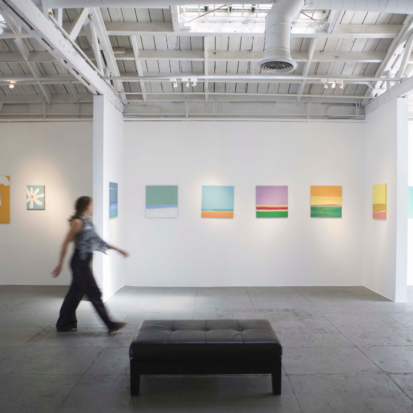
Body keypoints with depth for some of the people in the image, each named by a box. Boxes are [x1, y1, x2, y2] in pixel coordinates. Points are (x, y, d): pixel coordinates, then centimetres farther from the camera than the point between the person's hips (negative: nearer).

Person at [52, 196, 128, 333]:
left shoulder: (87, 222, 13)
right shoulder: (78, 222, -13)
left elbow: (97, 240, 18)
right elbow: (66, 243, -12)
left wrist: (117, 249, 18)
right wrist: (60, 264, -12)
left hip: (84, 263, 9)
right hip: (80, 262, -9)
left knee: (76, 293, 14)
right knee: (94, 293, -4)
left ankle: (64, 324, 26)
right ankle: (110, 324, 2)